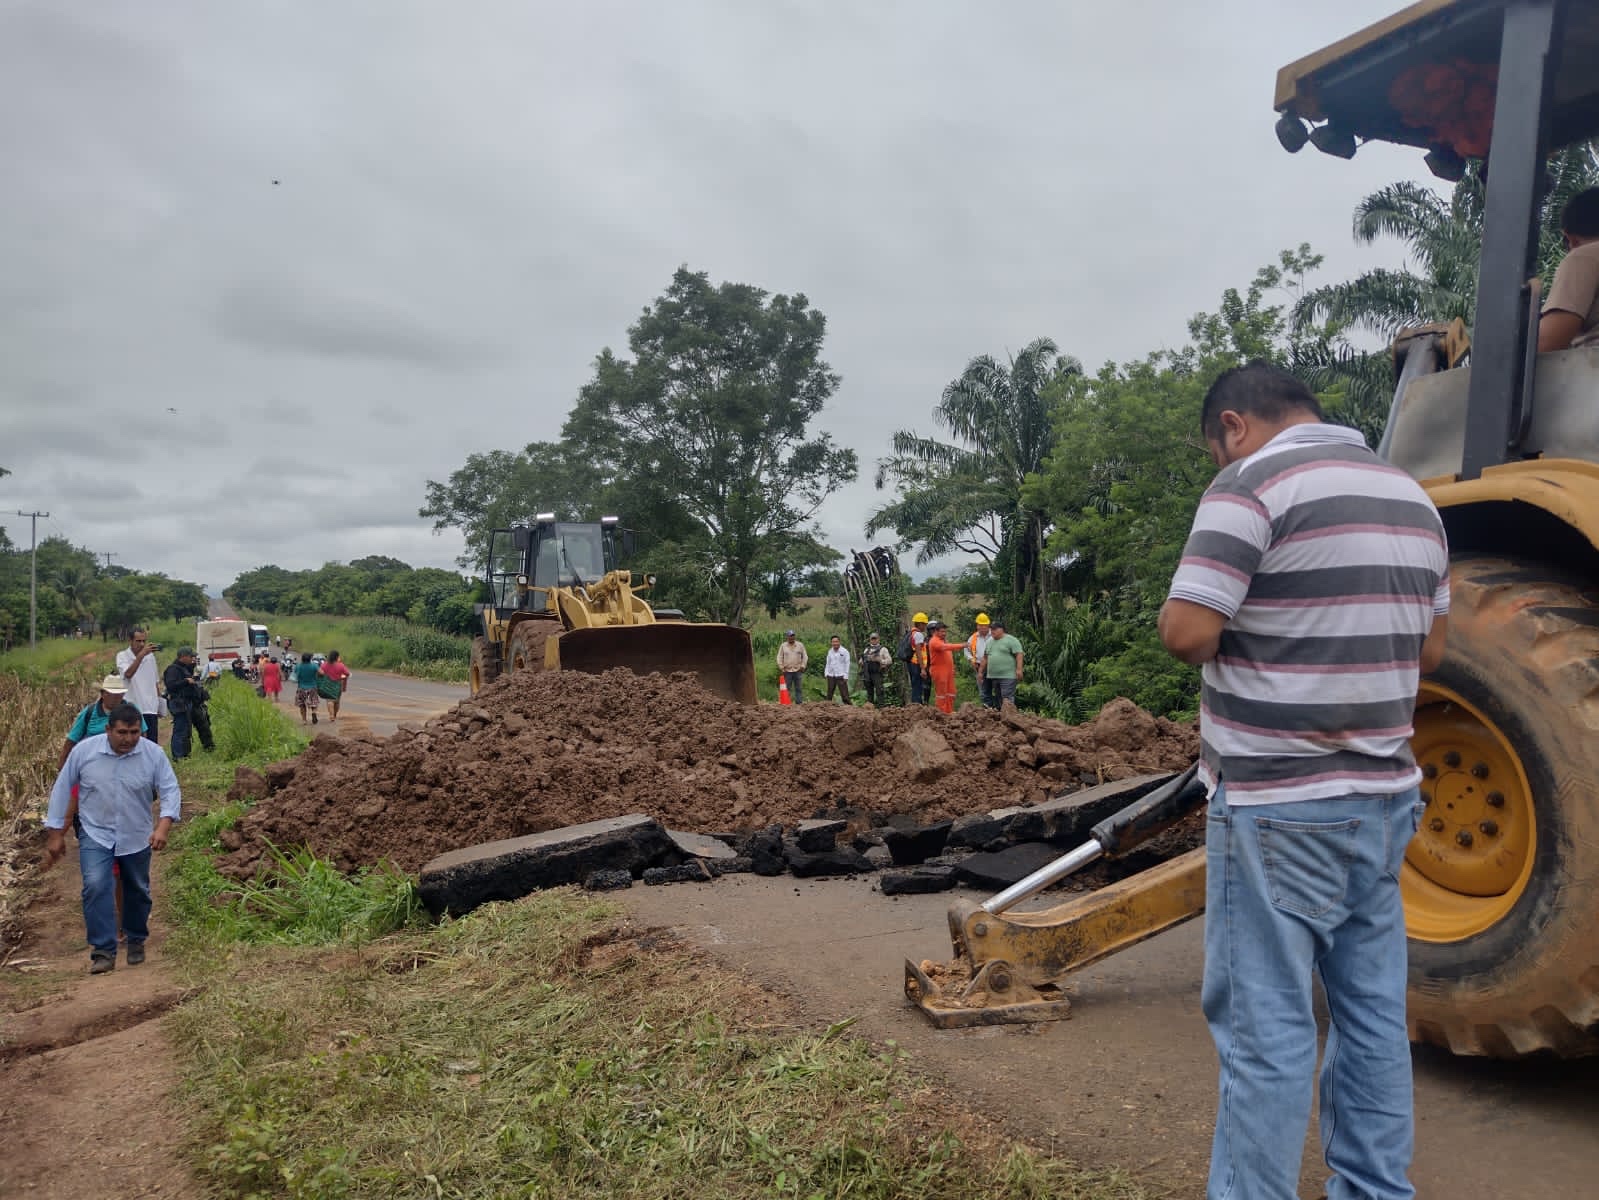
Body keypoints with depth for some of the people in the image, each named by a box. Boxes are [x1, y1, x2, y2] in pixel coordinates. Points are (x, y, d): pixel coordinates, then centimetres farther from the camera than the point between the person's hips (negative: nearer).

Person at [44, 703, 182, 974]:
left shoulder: (153, 754, -16)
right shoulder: (84, 750, -15)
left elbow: (171, 791, -13)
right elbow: (62, 789, -4)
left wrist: (163, 826, -29)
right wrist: (55, 833, -1)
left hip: (137, 837, 1)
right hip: (96, 835, -1)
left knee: (137, 891, 15)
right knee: (95, 886, -20)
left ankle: (136, 941, 37)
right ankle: (104, 951, -14)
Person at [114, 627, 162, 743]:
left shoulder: (150, 656, 9)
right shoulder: (122, 656, -3)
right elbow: (128, 674, -23)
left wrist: (159, 703, 16)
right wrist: (142, 654, -30)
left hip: (150, 708, 3)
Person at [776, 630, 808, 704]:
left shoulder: (800, 645, 7)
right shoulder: (783, 646, 6)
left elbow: (805, 656, 9)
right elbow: (780, 657, 7)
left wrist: (803, 666, 0)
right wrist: (781, 667, -2)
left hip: (798, 670, 1)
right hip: (787, 671, -1)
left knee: (799, 688, -1)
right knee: (787, 689, -1)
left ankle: (799, 702, 1)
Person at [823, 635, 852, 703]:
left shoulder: (844, 652, -4)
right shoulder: (830, 651, 11)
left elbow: (847, 664, -4)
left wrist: (845, 676, -10)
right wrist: (826, 673, 8)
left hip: (840, 676, -5)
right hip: (831, 676, 5)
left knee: (844, 694, -8)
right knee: (829, 694, 9)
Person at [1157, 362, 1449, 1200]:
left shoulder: (1254, 483, -12)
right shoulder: (1411, 496, 13)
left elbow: (1186, 632, -18)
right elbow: (1428, 648, 19)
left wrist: (1244, 633, 2)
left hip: (1278, 807, -8)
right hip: (1383, 798, 8)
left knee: (1266, 1023, 0)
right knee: (1373, 1013, 16)